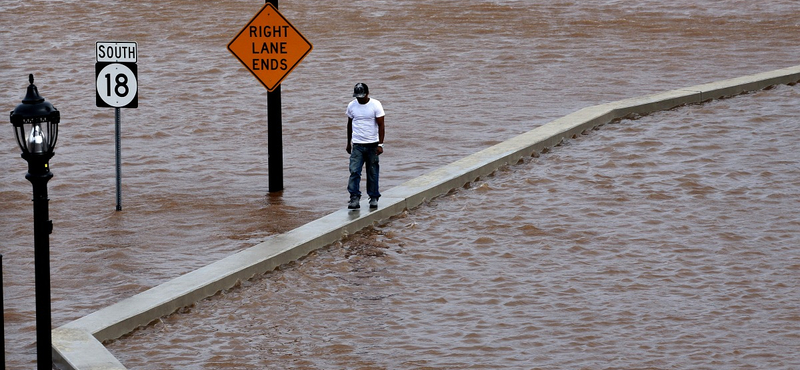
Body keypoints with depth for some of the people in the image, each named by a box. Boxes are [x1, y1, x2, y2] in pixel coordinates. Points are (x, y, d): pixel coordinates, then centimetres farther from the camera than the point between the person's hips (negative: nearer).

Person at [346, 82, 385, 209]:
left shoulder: (375, 105, -5)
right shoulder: (351, 106, 5)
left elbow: (381, 125, -6)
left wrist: (380, 144, -12)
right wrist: (348, 143, 19)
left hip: (372, 145, -2)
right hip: (357, 145, 2)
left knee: (372, 173, 4)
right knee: (354, 171, -11)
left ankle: (374, 198, 16)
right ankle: (354, 198, -13)